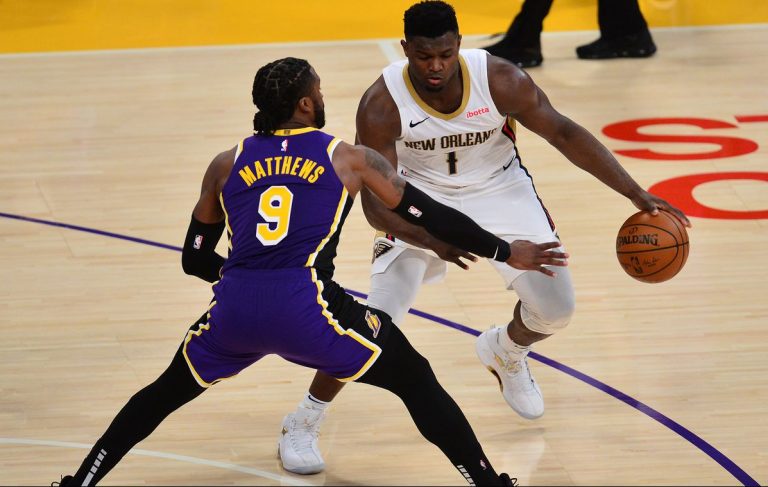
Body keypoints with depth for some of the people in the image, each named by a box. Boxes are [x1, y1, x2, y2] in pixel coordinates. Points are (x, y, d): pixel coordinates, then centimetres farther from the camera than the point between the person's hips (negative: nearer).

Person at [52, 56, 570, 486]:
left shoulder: (226, 166, 19)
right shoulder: (350, 159, 12)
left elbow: (196, 260, 24)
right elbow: (431, 216, 15)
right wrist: (507, 253, 25)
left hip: (235, 310, 3)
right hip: (306, 308, -3)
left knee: (167, 391, 29)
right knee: (416, 382, 15)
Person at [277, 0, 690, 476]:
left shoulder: (499, 79, -26)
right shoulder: (382, 106, -29)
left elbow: (564, 134, -17)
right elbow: (376, 204, -29)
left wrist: (636, 193, -23)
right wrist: (435, 242, -48)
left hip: (499, 187, 2)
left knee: (556, 308, -2)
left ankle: (505, 352, 36)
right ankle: (302, 424, 2)